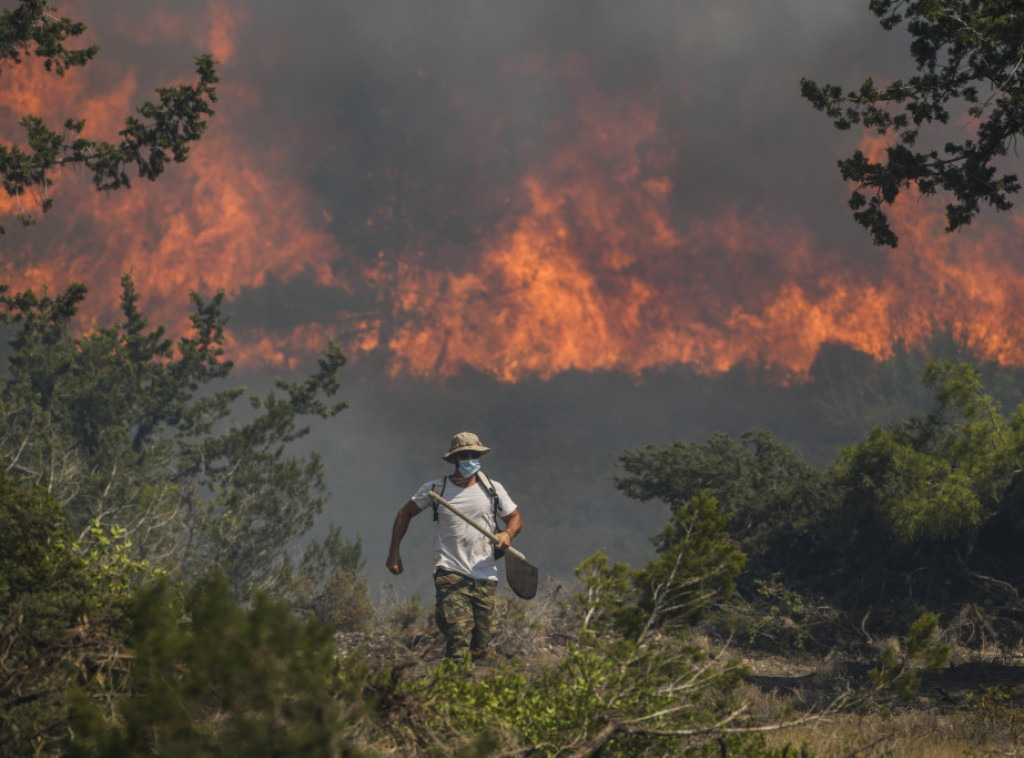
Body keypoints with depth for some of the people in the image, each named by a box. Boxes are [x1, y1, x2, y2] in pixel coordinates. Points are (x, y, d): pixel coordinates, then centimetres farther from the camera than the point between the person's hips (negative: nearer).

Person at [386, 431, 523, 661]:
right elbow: (405, 514, 15)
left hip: (485, 576, 3)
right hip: (450, 573, -3)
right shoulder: (435, 489, 3)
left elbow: (515, 518, 19)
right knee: (459, 634, -22)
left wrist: (507, 533, -5)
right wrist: (394, 552, 8)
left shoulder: (493, 489, 8)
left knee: (481, 643, 2)